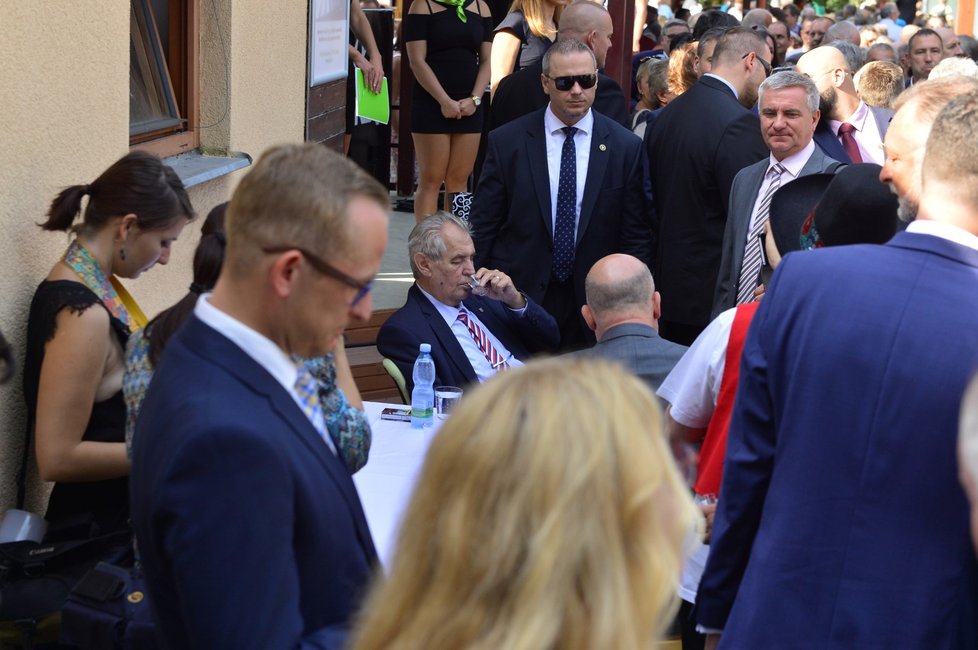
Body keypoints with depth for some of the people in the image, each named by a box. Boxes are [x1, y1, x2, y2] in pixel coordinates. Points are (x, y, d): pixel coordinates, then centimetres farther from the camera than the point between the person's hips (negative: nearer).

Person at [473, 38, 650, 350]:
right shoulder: (507, 142, -1)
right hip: (520, 297, 0)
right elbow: (484, 227, 3)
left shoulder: (626, 147, -1)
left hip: (593, 303, 0)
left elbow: (636, 235, 3)